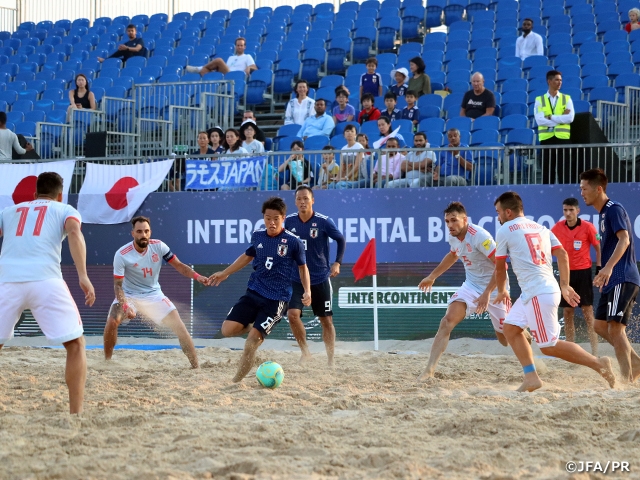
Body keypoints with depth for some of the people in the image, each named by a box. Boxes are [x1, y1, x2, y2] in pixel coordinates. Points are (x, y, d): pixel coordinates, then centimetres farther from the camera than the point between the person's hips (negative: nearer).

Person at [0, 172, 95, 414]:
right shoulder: (64, 209, 20)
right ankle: (76, 413, -1)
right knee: (75, 344, 8)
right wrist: (83, 276, -11)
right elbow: (74, 232, -1)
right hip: (45, 280, -2)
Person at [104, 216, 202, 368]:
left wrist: (197, 276, -23)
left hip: (154, 295, 2)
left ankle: (196, 365, 0)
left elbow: (178, 265, -6)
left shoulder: (158, 246, -12)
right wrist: (125, 306, -32)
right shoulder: (122, 255, -20)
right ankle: (107, 362, -6)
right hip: (129, 295, -2)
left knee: (179, 326, -9)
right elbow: (118, 285, -17)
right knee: (112, 322, -26)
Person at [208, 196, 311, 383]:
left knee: (253, 340, -13)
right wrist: (225, 273, 24)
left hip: (277, 299, -4)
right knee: (227, 329, -8)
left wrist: (307, 291, -9)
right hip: (253, 293, 4)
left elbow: (302, 266, 5)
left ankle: (236, 382, -1)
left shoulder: (293, 242, -10)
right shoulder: (257, 236, 1)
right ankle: (256, 328, 22)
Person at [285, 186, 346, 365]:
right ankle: (305, 352, 2)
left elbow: (341, 240, 2)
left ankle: (330, 360, 19)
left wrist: (337, 263, -8)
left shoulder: (324, 222, -12)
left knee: (326, 320, 6)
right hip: (296, 279, 2)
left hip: (320, 279, -1)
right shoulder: (290, 221, -3)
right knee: (292, 314, -17)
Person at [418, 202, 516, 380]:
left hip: (494, 287, -6)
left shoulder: (479, 236, -25)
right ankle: (430, 370, -18)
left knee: (506, 339, 4)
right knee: (447, 321, -16)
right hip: (471, 285, 6)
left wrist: (487, 293, -32)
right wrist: (432, 276, 28)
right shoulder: (453, 237, -2)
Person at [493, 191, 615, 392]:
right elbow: (562, 254, 11)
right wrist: (565, 285, 11)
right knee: (510, 327, 14)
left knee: (549, 347, -5)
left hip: (538, 294, -9)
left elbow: (500, 267, 7)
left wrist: (501, 291, 24)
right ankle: (531, 377, 9)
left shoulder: (505, 230, -2)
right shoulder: (540, 228, 19)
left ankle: (598, 363, -6)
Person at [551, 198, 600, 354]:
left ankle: (595, 352, -6)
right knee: (567, 313, 6)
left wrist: (599, 269, -6)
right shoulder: (558, 227, 1)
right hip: (566, 272, 4)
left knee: (588, 312, -6)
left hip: (583, 272, -4)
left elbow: (598, 248, 0)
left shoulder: (587, 227, -8)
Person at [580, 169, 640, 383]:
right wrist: (604, 274, 31)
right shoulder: (603, 213, 18)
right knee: (600, 325, 10)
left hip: (623, 279, -10)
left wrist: (609, 267, -37)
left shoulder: (614, 210, -11)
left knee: (615, 328, -14)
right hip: (613, 280, 10)